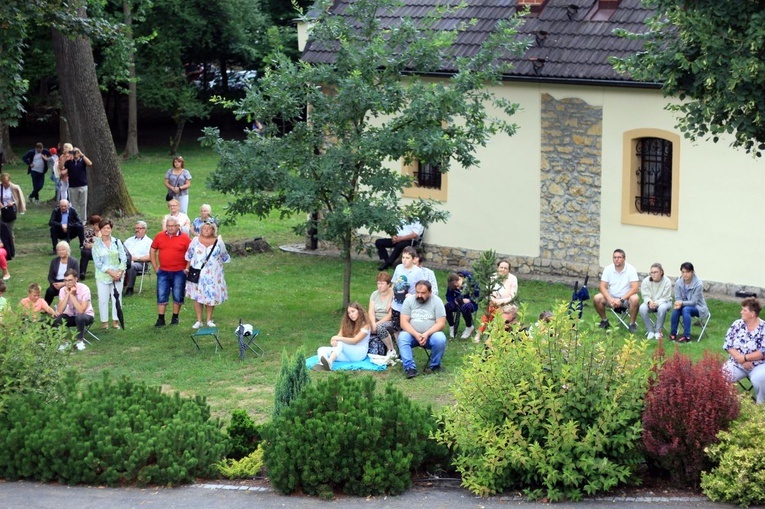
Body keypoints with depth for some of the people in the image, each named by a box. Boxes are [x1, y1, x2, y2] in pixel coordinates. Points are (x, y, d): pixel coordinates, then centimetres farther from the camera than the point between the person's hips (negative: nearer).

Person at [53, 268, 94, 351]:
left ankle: (80, 341, -14)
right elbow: (60, 311, -22)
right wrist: (67, 294, -27)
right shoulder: (63, 290, -11)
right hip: (71, 316, 3)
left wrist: (72, 295, -31)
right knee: (57, 319, -26)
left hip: (86, 316, -3)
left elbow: (81, 310, -33)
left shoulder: (84, 289, -23)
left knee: (79, 317, -37)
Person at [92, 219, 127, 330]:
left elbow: (124, 258, 2)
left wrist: (120, 272, -11)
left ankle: (115, 321, 14)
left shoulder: (117, 242, 4)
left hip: (118, 276, 1)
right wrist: (111, 272, -15)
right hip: (102, 277, -1)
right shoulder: (96, 245, -1)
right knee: (103, 299, -2)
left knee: (116, 298, 4)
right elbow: (98, 263, -7)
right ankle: (104, 322, 7)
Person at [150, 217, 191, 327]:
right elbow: (152, 251, 11)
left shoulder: (184, 238, -5)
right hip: (163, 272, 2)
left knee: (178, 296, 7)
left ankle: (175, 318, 20)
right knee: (161, 296, 2)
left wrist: (187, 268, -7)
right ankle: (160, 319, 7)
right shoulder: (159, 236, 3)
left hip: (179, 272, -2)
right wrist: (155, 267, 6)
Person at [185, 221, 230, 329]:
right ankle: (198, 321, 7)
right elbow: (189, 256, 11)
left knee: (211, 296, 3)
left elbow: (224, 257, 12)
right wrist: (187, 268, 7)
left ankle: (209, 320, 15)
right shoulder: (196, 241, 4)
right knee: (197, 296, 0)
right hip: (197, 273, 0)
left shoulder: (218, 242, 2)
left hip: (213, 274, 0)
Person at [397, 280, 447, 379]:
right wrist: (416, 334, -24)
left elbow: (441, 323, -10)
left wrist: (426, 334, -25)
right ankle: (410, 368, -32)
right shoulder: (409, 301, 0)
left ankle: (435, 365, -7)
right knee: (402, 337, -30)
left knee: (440, 339, -32)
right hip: (412, 334, 1)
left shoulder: (436, 301, -3)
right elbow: (404, 322, -7)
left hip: (431, 334, -1)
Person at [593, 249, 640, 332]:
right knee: (596, 299, -23)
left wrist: (621, 300, -28)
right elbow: (603, 286, -7)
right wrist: (610, 299, -26)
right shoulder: (608, 269, -5)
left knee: (635, 299, -35)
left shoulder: (631, 269, -13)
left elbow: (635, 288, -20)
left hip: (626, 298, -3)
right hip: (611, 297, 3)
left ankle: (632, 324, -14)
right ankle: (604, 321, 1)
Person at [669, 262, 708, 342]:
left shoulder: (698, 284, -22)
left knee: (686, 309, -34)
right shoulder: (678, 283, -9)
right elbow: (678, 299, -7)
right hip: (685, 305, 4)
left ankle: (686, 336, -34)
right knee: (676, 309, -29)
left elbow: (693, 302, -21)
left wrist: (682, 303, -36)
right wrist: (678, 304, -31)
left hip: (698, 307, -4)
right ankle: (673, 333, -16)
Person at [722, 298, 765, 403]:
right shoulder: (737, 324, 1)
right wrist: (740, 359, -15)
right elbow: (727, 345, -2)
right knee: (722, 374, -25)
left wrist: (744, 358, -20)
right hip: (736, 364, 3)